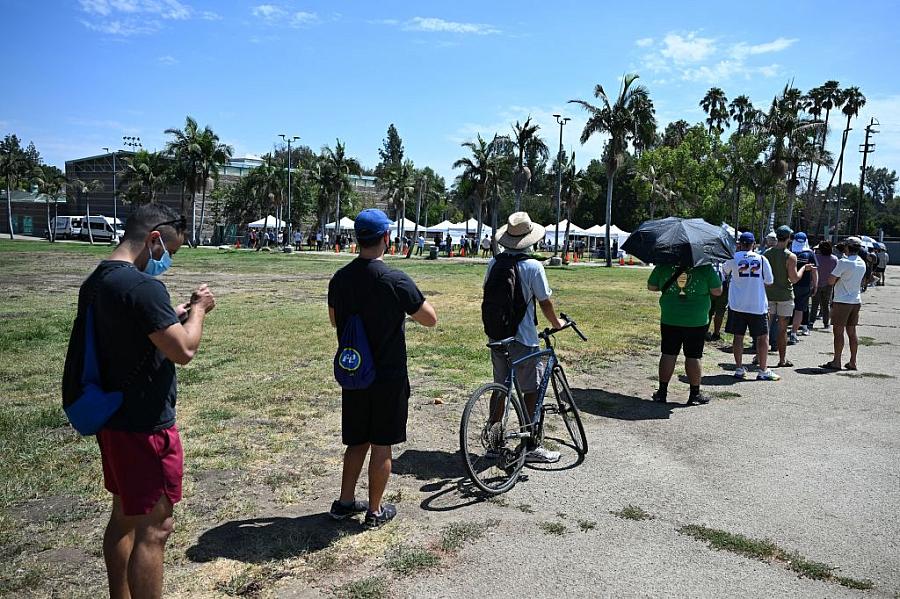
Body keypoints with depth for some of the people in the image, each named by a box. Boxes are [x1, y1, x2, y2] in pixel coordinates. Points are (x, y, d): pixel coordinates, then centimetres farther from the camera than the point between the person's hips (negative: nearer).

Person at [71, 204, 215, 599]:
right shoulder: (143, 287, -23)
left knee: (125, 515, 22)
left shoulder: (94, 283, 7)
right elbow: (183, 350, -24)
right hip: (145, 426, -10)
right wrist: (198, 309, -8)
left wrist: (173, 315, 10)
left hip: (112, 419, 10)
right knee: (154, 528, 1)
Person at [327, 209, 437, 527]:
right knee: (382, 444, 9)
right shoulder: (396, 280, -19)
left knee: (357, 441, 20)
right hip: (388, 376, -5)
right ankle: (375, 511, 21)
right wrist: (409, 302, 6)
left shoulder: (339, 278, -2)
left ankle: (345, 502, 29)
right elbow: (430, 319, -10)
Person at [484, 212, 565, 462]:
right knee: (532, 390, 5)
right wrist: (556, 322, 10)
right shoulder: (533, 266, -14)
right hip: (523, 338, -6)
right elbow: (545, 301, -8)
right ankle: (530, 446, 9)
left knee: (500, 387, 16)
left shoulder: (493, 263, 1)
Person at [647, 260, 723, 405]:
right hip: (696, 321, -2)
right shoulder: (705, 267, -8)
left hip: (669, 320, 2)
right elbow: (717, 291, -4)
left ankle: (662, 392, 14)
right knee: (693, 356, 6)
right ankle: (695, 394, 15)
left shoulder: (663, 265, -3)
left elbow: (651, 287, 6)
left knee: (668, 354, 9)